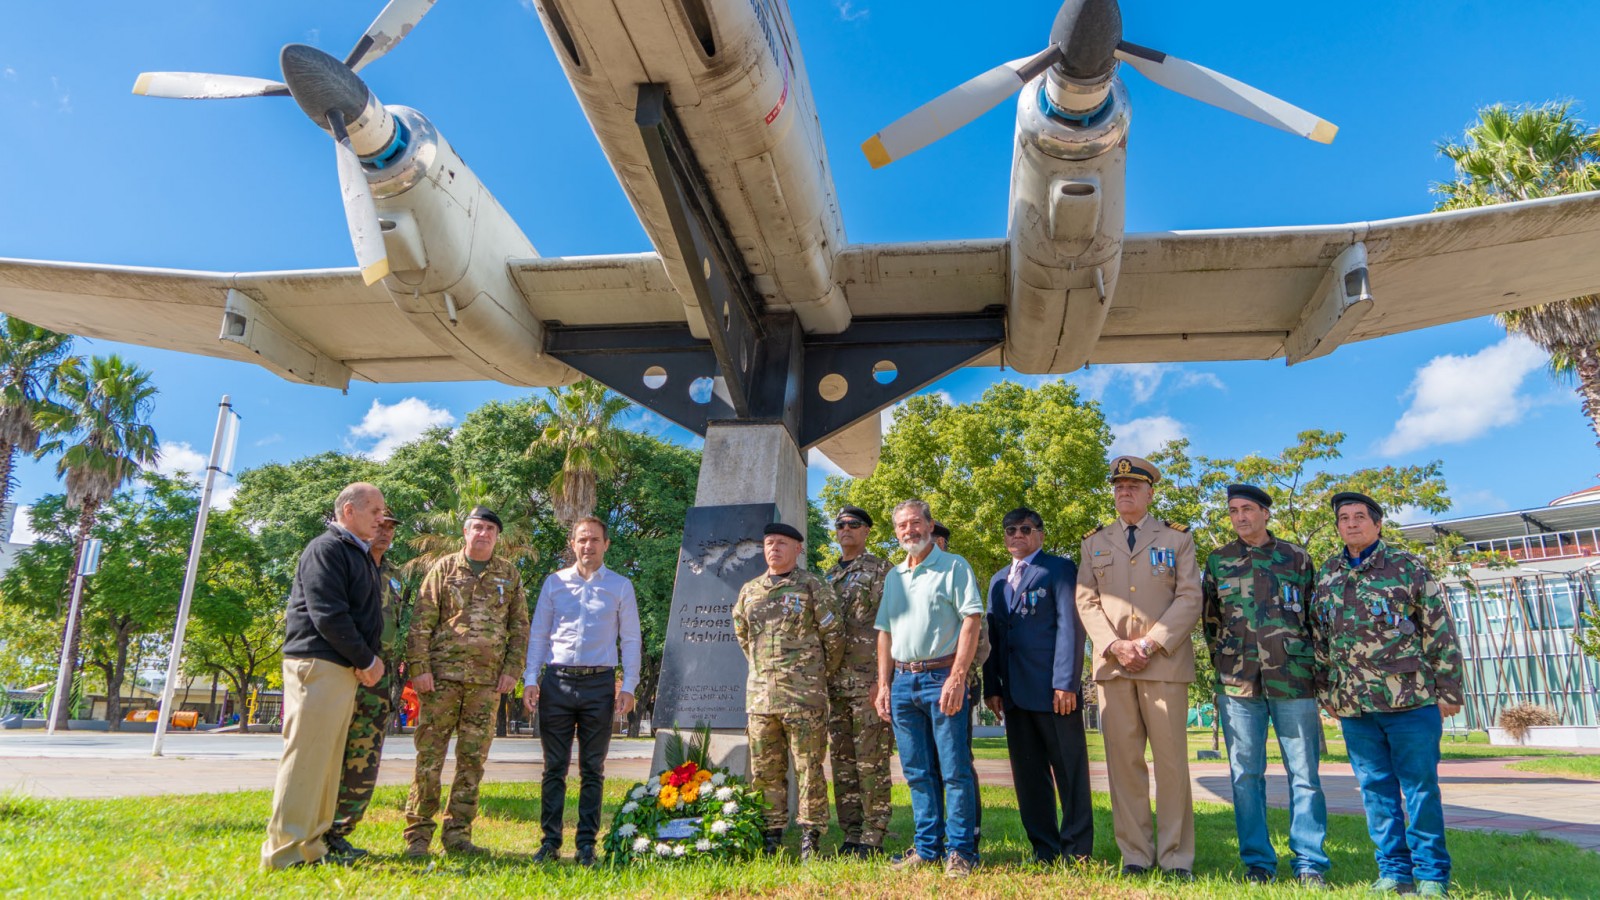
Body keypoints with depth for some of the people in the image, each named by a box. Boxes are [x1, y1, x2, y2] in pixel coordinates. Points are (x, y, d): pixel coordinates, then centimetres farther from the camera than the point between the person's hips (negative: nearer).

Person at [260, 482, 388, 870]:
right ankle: (284, 855, -2)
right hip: (319, 663, -10)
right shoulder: (326, 549, -9)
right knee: (305, 758, -7)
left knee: (327, 762, 12)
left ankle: (310, 848, 19)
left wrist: (372, 658, 4)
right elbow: (328, 615, -18)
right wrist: (367, 660, -12)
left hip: (345, 669, 10)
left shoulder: (360, 555, 20)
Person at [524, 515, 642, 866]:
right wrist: (531, 679, 2)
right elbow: (538, 634, 11)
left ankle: (587, 844, 13)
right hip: (557, 681, 1)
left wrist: (628, 686, -2)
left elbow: (630, 639, 6)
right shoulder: (554, 583, 9)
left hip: (599, 683, -1)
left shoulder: (620, 587, 6)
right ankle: (550, 842, 14)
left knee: (593, 769, 5)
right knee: (554, 767, 5)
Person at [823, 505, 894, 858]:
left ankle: (873, 838, 4)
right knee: (842, 762, 9)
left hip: (869, 681, -6)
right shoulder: (829, 577, 18)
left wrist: (882, 678, -14)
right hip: (836, 683, 6)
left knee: (871, 762, -4)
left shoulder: (881, 571, 0)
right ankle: (852, 835, 18)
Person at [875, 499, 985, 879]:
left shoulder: (954, 566, -1)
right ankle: (927, 847, 21)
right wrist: (884, 685, 10)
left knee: (955, 771, -2)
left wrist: (956, 677, -17)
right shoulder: (893, 576, 17)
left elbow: (971, 621, -10)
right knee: (917, 772, 11)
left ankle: (960, 851, 8)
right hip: (903, 680, 6)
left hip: (941, 676, -6)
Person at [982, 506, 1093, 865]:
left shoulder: (1059, 569, 0)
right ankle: (1044, 849, 19)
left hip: (1053, 689, -6)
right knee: (1028, 774, 9)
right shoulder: (998, 580, 19)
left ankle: (1077, 851, 12)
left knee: (1070, 771, 3)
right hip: (1015, 693, 6)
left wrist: (1066, 682, -15)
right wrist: (992, 687, 9)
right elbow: (993, 635, 17)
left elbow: (1070, 626, -8)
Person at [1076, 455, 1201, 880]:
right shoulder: (1095, 542, 15)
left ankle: (1176, 857, 9)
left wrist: (1149, 644, -11)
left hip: (1165, 663, -2)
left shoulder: (1177, 538, 9)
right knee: (1123, 761, 3)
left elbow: (1190, 599, -1)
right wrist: (1114, 645, -8)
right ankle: (1135, 855, 10)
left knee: (1171, 761, 0)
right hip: (1112, 665, 2)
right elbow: (1086, 601, 7)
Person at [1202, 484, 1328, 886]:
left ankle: (1309, 863, 14)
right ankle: (1257, 861, 15)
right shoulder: (1218, 561, 9)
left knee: (1304, 773, 3)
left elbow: (1316, 616, 11)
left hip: (1294, 681, -1)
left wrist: (1315, 666, 6)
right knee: (1245, 774, 5)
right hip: (1238, 683, 1)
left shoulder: (1297, 558, 7)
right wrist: (1223, 663, 8)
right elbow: (1210, 619, 14)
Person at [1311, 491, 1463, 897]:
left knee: (1421, 787, 4)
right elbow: (1319, 639, 15)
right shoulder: (1326, 575, 11)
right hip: (1353, 707, 4)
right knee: (1376, 789, 9)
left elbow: (1441, 631, -2)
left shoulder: (1407, 567, -1)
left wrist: (1448, 691, -5)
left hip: (1411, 699, -4)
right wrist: (1326, 693, 14)